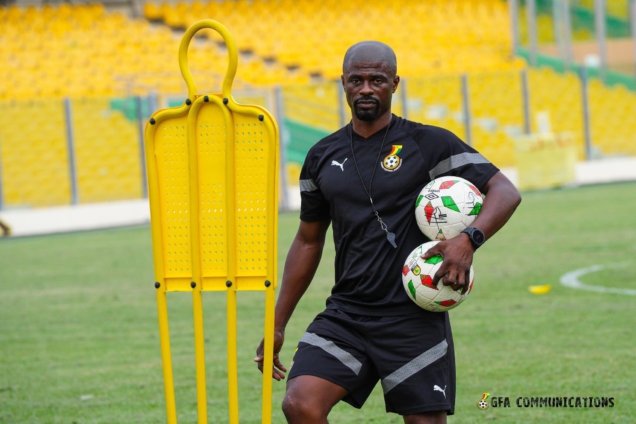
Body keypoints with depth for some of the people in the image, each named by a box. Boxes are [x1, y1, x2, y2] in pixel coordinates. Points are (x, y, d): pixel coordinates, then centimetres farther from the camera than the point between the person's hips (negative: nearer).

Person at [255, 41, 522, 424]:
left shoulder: (428, 144, -2)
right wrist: (277, 326, 19)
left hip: (414, 320, -4)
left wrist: (469, 240, -25)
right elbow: (308, 242, 20)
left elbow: (506, 192, -6)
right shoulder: (323, 157, 11)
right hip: (345, 315, 4)